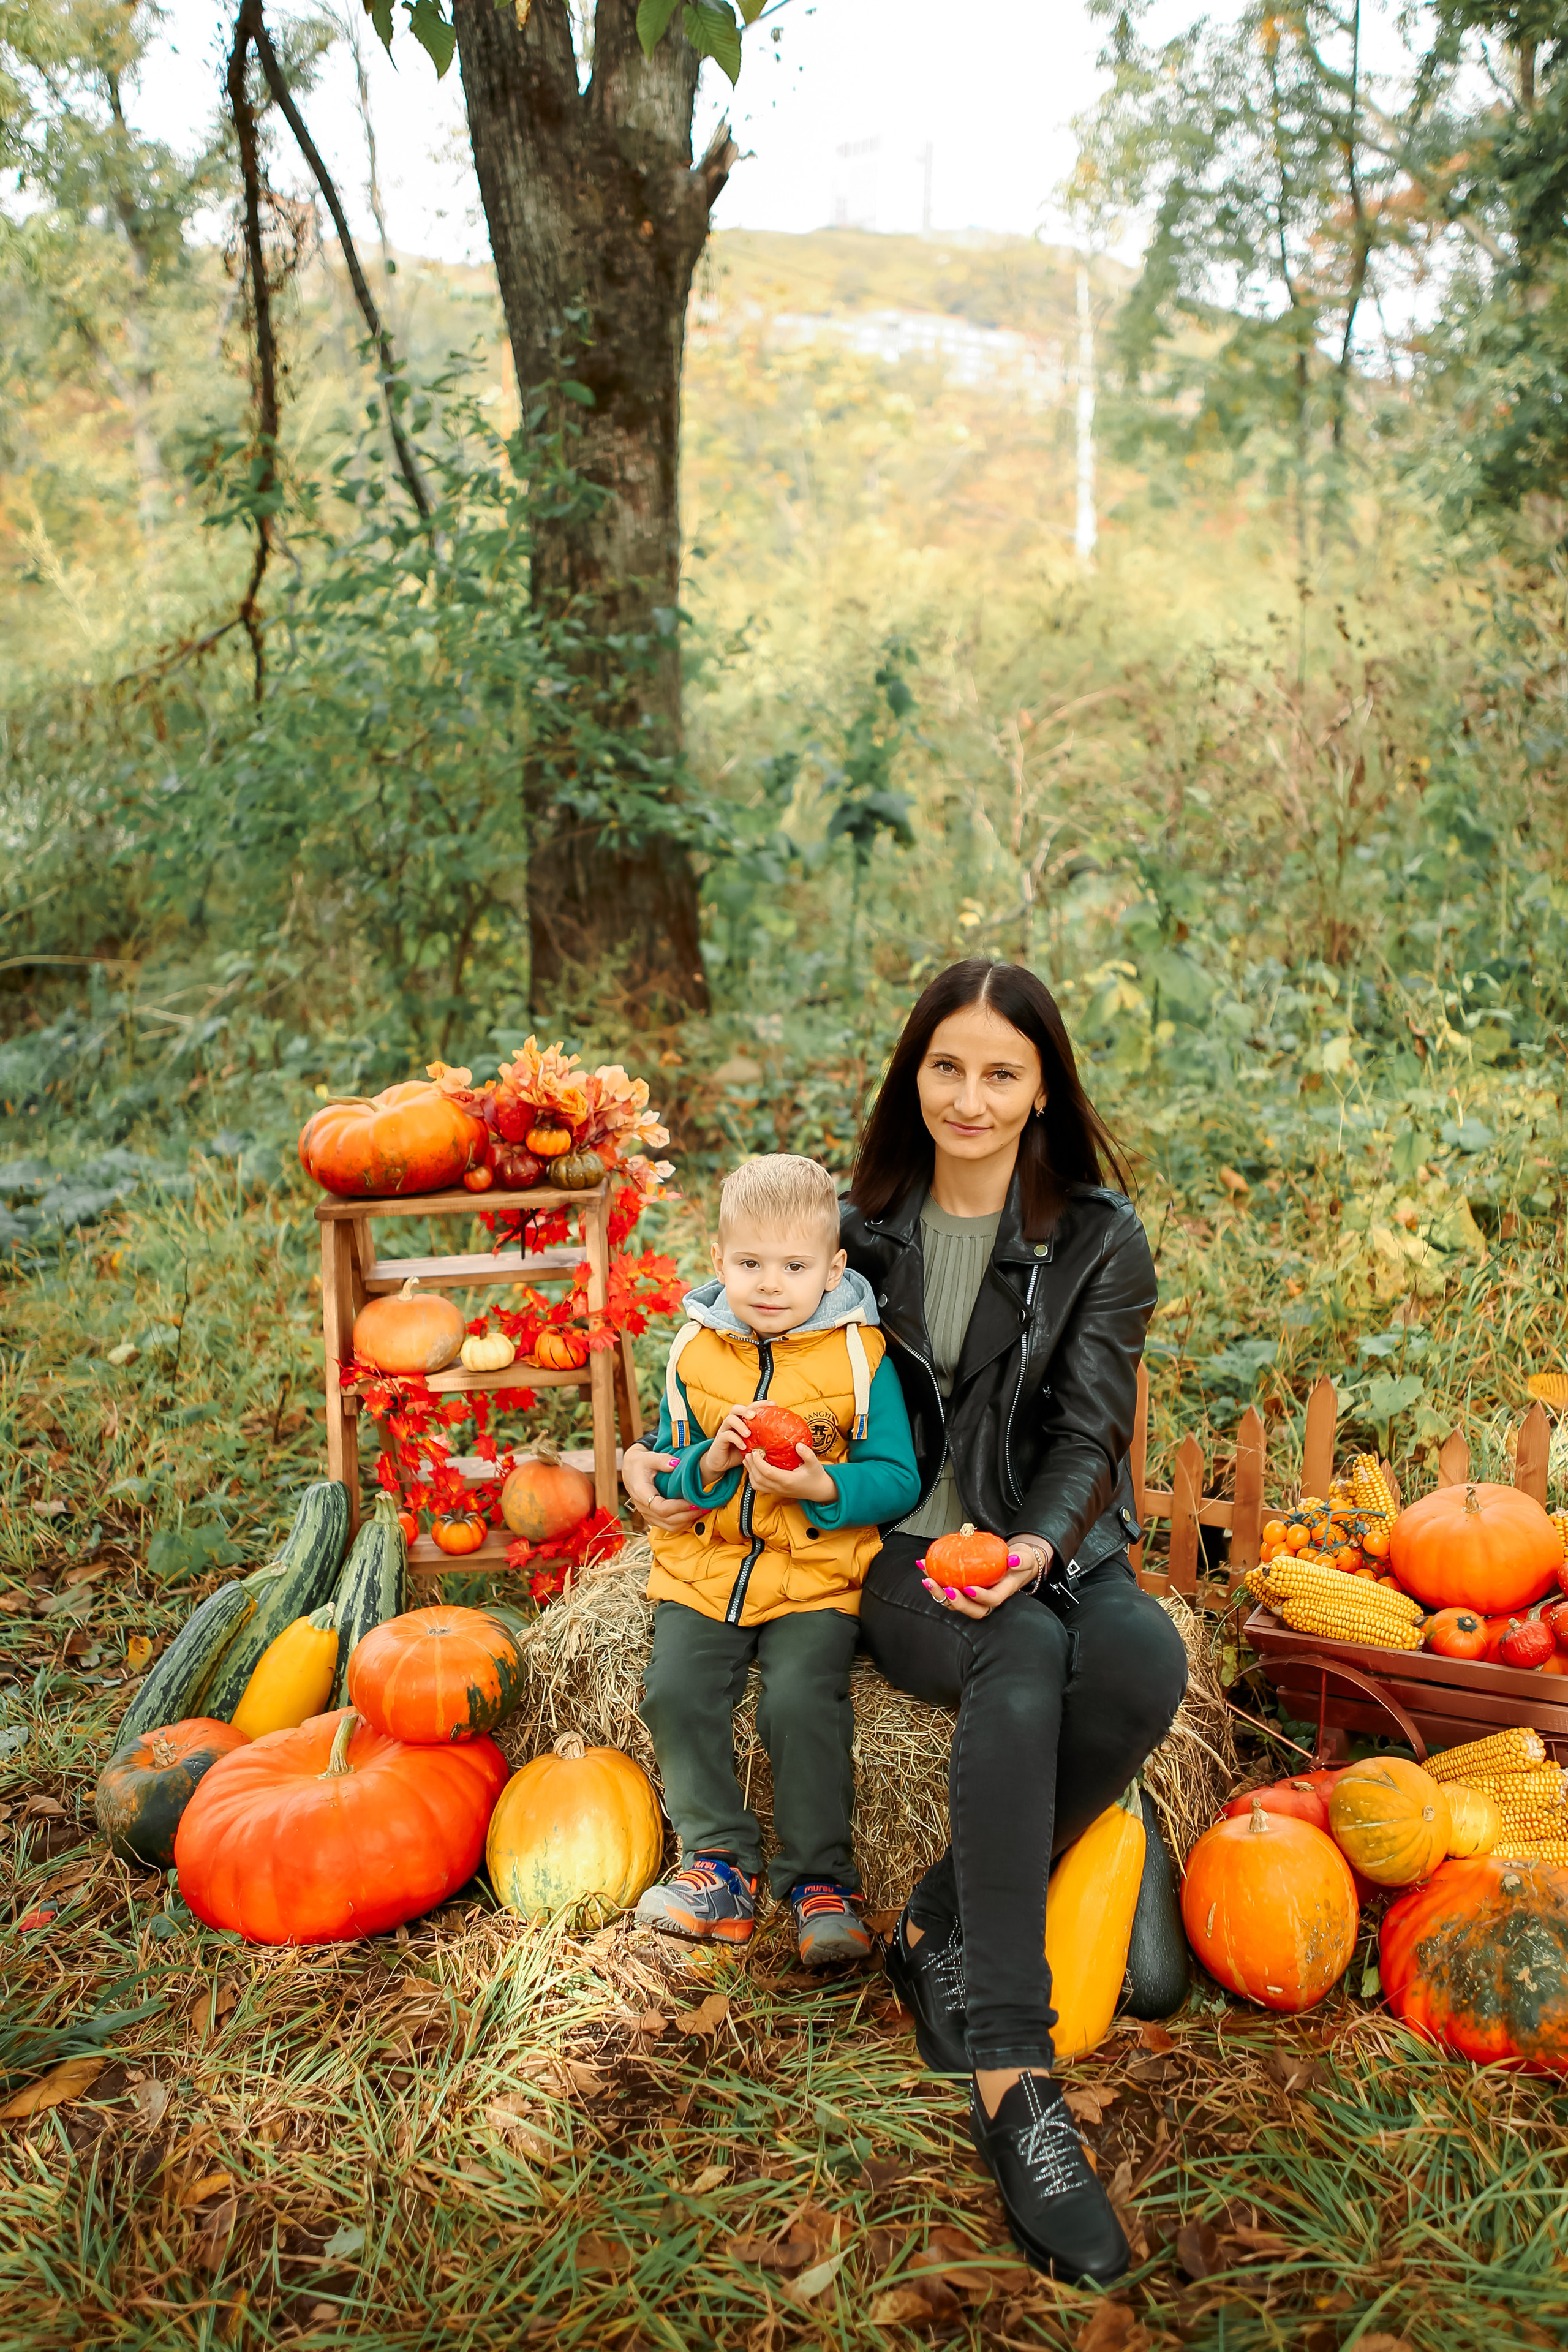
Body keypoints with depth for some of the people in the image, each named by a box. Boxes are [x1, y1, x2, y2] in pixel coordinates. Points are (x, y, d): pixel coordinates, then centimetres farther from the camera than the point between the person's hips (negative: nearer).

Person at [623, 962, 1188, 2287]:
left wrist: (1038, 1549, -22)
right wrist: (663, 1458, -1)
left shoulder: (1100, 1238, 2)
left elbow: (1087, 1436, -2)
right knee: (1024, 1659, -35)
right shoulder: (869, 1226, 7)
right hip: (900, 1549, -1)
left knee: (1146, 1666, -34)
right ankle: (1013, 2079, -34)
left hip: (1048, 1548, 1)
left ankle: (942, 1931, -16)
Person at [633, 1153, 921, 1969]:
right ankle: (720, 1861, 4)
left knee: (801, 1701, -22)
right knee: (676, 1691, -15)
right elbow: (661, 1473, 7)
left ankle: (818, 1878, -1)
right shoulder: (695, 1353, 4)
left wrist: (823, 1487, -24)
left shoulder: (860, 1356, -5)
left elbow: (897, 1480, -6)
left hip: (817, 1576, -3)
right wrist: (707, 1461, -15)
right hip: (703, 1568, 3)